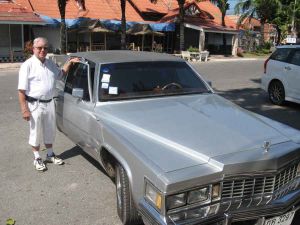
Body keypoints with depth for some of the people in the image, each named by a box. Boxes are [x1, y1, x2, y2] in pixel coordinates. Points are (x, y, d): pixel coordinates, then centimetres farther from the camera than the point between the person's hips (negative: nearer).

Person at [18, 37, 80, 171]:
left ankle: (50, 155, 34)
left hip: (49, 103, 6)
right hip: (35, 105, -6)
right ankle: (37, 158, 24)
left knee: (50, 131, 17)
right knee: (35, 133, 8)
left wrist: (69, 62, 11)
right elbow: (22, 90, -14)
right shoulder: (28, 65, -13)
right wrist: (24, 109, -19)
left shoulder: (50, 63, 6)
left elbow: (60, 74, 26)